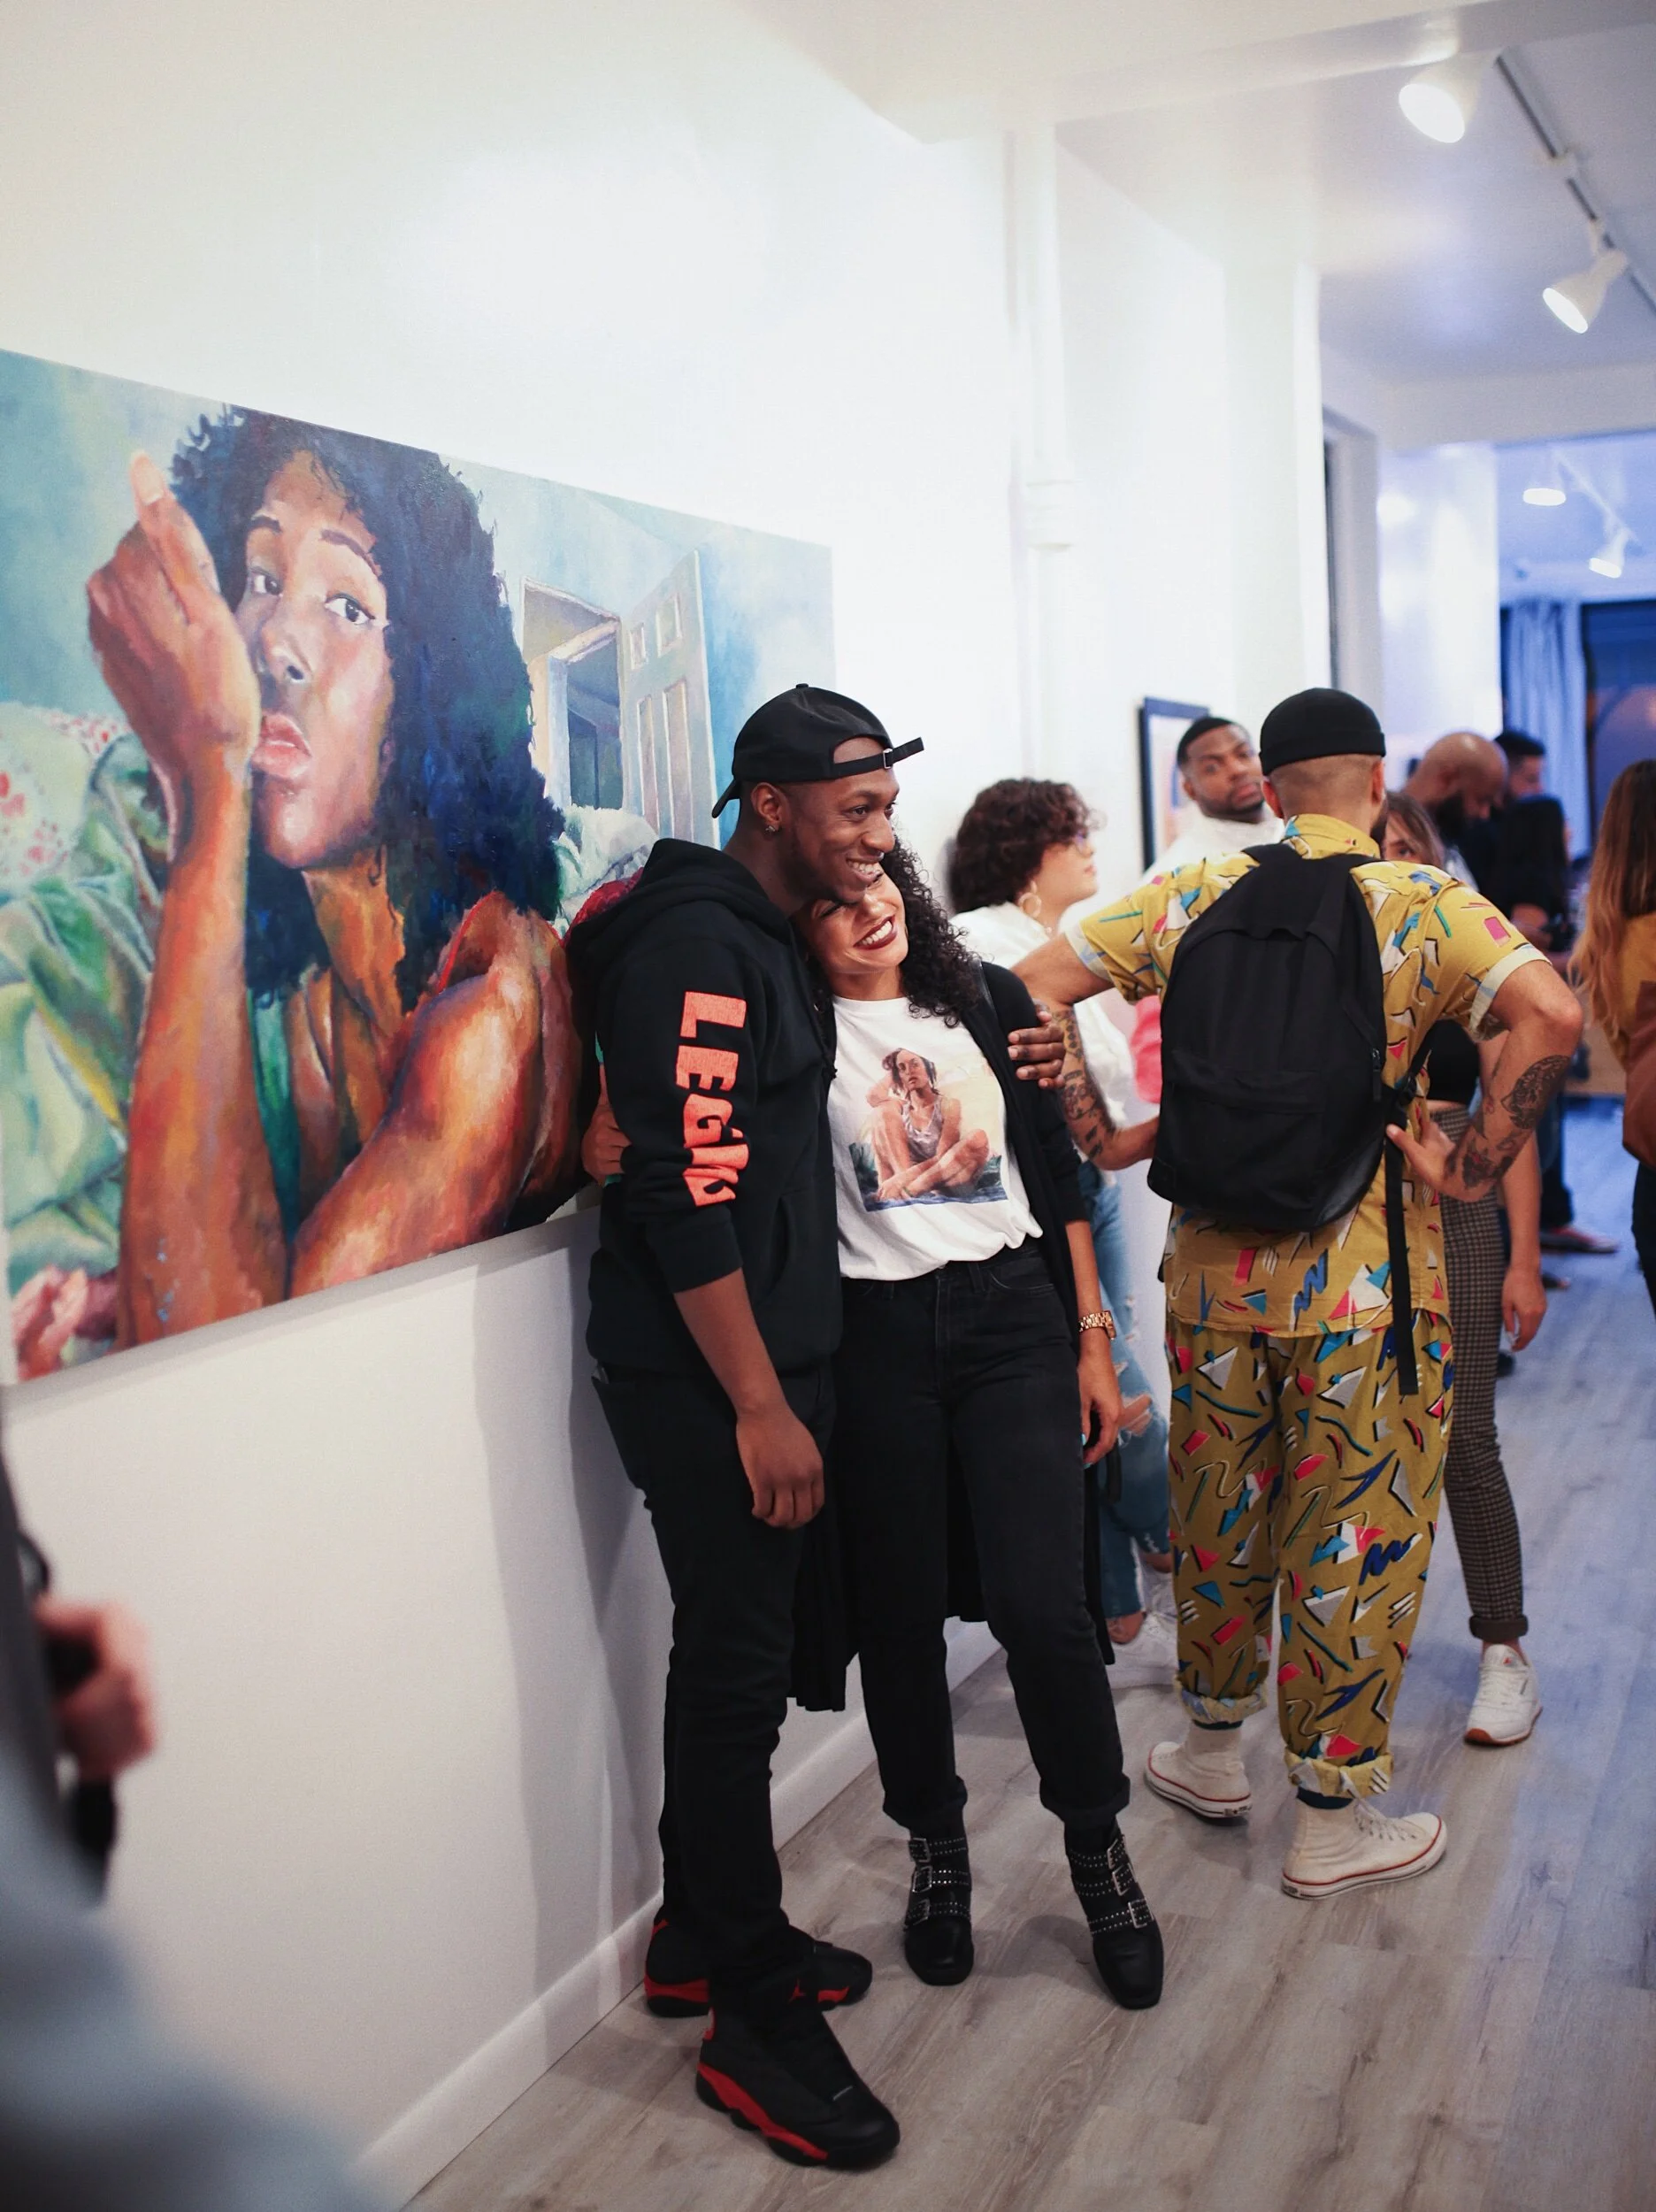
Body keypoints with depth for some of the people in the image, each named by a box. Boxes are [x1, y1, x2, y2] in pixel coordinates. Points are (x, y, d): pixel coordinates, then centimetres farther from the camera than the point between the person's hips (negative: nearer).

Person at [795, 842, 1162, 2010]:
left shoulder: (990, 1000, 7)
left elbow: (1057, 1172, 10)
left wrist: (1093, 1335, 8)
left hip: (1013, 1317, 1)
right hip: (873, 1337, -1)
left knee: (1044, 1606, -6)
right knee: (901, 1613, 8)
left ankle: (1102, 1855, 18)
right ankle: (937, 1853, 30)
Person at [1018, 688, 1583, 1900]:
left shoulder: (1196, 896, 2)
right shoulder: (1424, 905, -7)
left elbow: (1035, 984, 1)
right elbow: (1550, 1013, -23)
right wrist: (1476, 1166, -15)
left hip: (1215, 1264, 4)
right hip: (1365, 1279, -3)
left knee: (1220, 1515, 21)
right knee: (1354, 1543, 9)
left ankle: (1213, 1749, 39)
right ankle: (1334, 1819, 21)